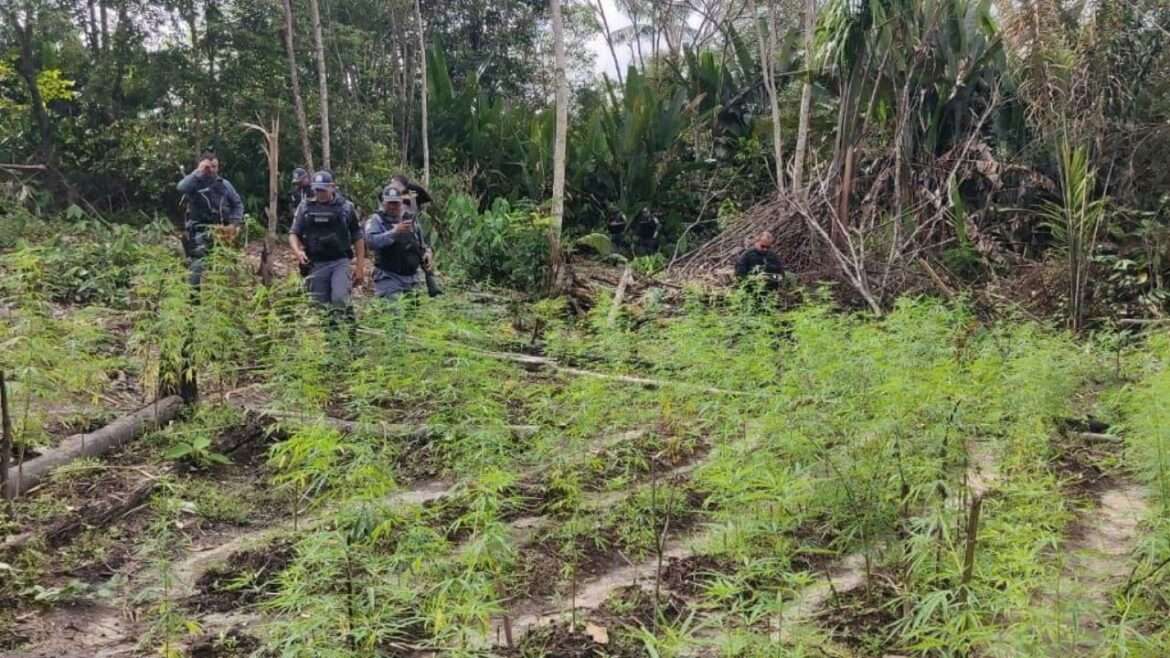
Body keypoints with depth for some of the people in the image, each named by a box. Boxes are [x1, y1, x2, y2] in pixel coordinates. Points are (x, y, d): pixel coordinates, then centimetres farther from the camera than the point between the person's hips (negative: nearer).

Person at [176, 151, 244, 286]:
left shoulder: (224, 184, 9)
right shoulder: (194, 183, -2)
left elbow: (238, 204, 15)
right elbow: (182, 188, -25)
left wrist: (234, 223, 2)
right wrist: (199, 172, -19)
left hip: (221, 232, 4)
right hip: (200, 232, -4)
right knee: (198, 266, -16)